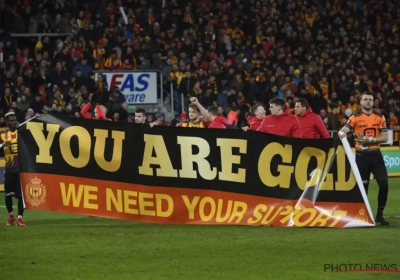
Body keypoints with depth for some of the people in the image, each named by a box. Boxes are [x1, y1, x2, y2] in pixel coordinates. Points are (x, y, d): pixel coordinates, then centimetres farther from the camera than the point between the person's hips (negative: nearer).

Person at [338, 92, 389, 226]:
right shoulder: (355, 118, 0)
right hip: (361, 155, -2)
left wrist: (370, 140, -15)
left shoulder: (380, 118, 7)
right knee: (362, 186, 2)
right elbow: (343, 131, -13)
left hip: (375, 155, 2)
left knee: (384, 184, -7)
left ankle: (380, 214, 7)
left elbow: (385, 138, 0)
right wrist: (342, 133, -37)